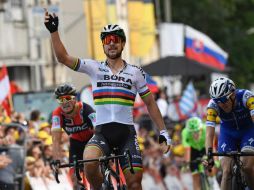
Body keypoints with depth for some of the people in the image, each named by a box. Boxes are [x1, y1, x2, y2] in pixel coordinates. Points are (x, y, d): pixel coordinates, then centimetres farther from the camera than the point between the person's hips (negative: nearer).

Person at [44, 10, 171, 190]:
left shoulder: (135, 72, 8)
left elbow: (150, 103, 15)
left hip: (127, 133, 1)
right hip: (102, 132, -1)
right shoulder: (94, 68, 6)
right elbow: (63, 57, -4)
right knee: (89, 161, -31)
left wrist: (163, 132, 11)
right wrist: (54, 31, -17)